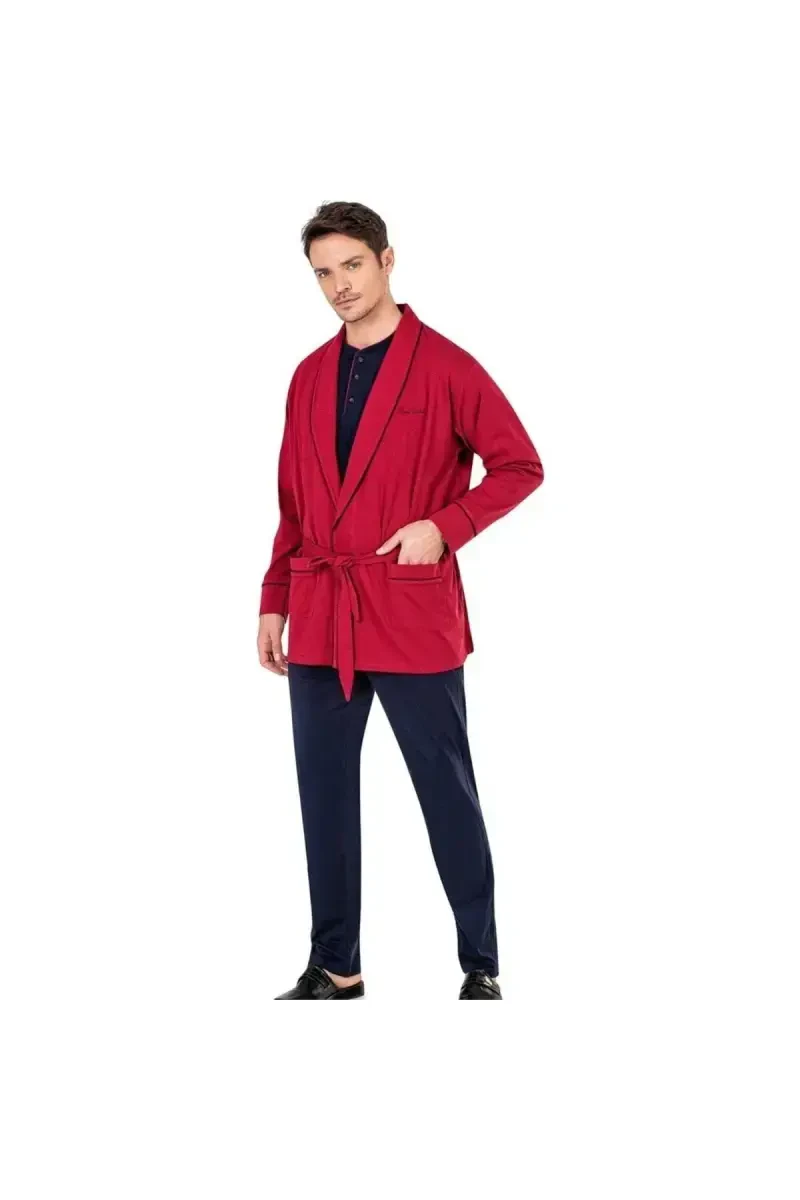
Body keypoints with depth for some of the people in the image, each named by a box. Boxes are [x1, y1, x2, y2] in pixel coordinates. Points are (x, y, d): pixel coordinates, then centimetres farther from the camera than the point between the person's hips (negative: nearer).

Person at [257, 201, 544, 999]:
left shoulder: (444, 366, -3)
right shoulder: (309, 377, 13)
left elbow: (521, 467, -2)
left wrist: (444, 525, -14)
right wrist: (274, 602, 11)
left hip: (413, 614, -5)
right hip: (319, 621, 5)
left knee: (447, 793, 2)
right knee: (324, 798, 8)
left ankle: (481, 969, 13)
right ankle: (334, 967, 19)